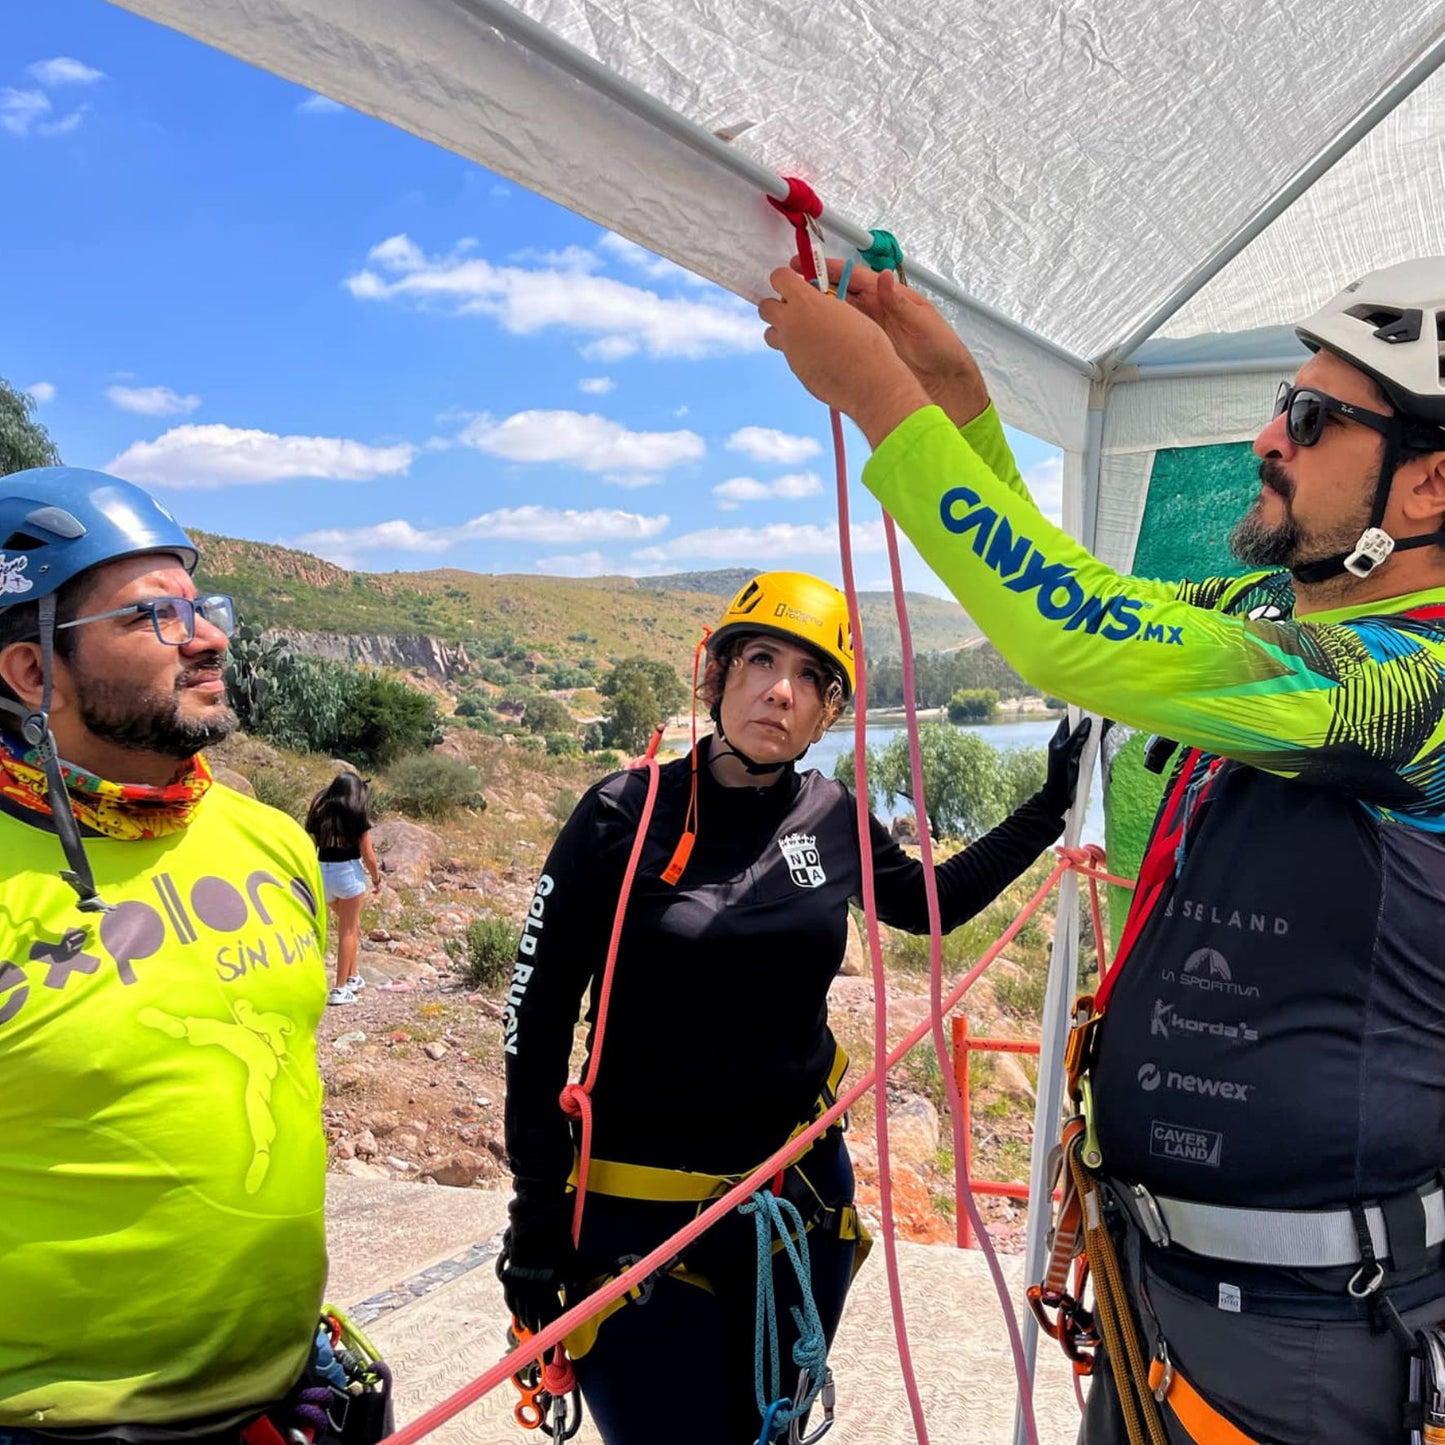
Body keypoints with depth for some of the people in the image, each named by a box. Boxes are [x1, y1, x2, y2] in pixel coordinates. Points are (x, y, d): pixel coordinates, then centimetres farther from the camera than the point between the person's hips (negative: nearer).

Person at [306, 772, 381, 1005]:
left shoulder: (319, 813, 3)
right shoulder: (357, 816, -8)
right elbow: (368, 855, -6)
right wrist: (377, 878, 10)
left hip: (323, 872, 5)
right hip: (348, 872, -4)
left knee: (349, 924, 24)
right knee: (348, 930, 7)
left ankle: (353, 977, 30)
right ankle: (340, 989, 7)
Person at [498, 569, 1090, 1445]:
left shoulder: (836, 822, -3)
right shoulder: (626, 815, -14)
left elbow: (932, 904, 17)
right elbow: (539, 1020, -9)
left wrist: (1053, 806, 10)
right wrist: (536, 1225, -8)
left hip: (801, 1193, 4)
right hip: (638, 1213, -3)